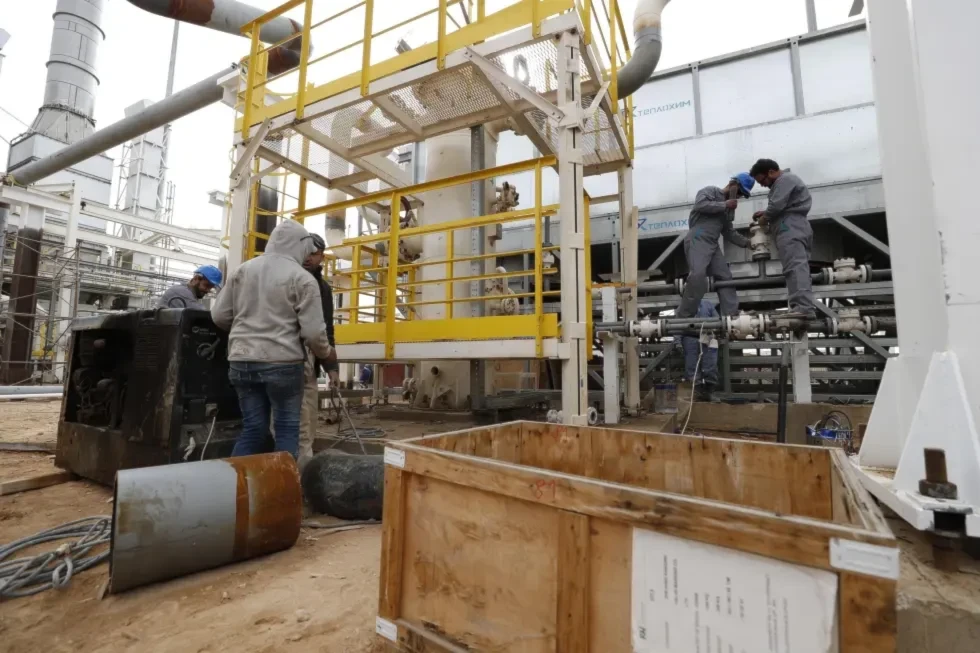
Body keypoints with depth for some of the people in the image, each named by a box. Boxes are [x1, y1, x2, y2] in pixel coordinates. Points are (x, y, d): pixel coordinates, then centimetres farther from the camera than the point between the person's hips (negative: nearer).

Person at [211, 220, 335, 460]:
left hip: (241, 361, 5)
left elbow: (219, 315, 12)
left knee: (252, 428, 15)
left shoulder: (242, 270, 10)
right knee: (287, 429, 8)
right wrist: (326, 353, 10)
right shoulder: (303, 278, -6)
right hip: (282, 363, -5)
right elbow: (313, 331, -9)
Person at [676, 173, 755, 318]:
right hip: (697, 240, -9)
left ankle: (732, 314, 3)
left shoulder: (729, 209, 29)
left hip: (713, 245, 9)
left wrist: (747, 242, 16)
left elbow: (729, 232, 27)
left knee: (725, 277, 2)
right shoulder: (711, 191, 8)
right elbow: (699, 204, -14)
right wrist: (724, 205, -7)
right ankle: (683, 316, -18)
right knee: (698, 275, -24)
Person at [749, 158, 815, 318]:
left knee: (795, 268, -21)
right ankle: (806, 309, -2)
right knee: (798, 268, 3)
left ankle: (803, 308, -32)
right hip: (794, 230, 11)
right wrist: (765, 213, 19)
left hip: (791, 229, -11)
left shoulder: (785, 179, -1)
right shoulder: (785, 181, 32)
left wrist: (764, 218, 3)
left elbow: (777, 205, -14)